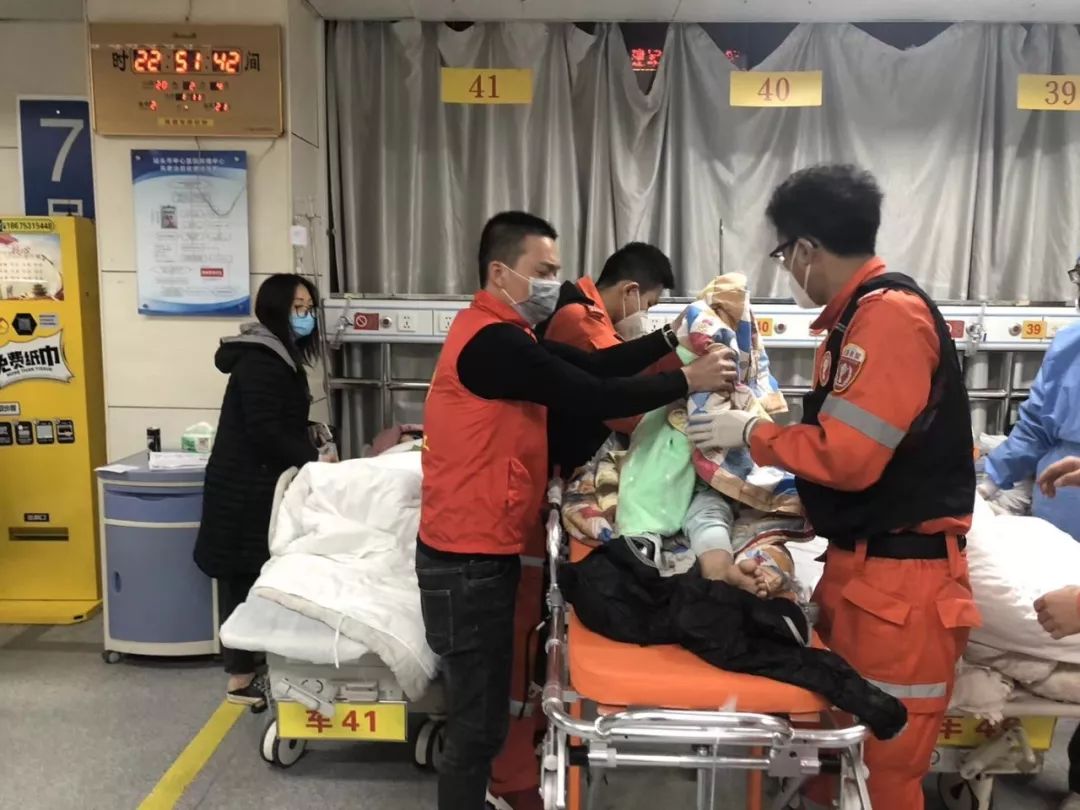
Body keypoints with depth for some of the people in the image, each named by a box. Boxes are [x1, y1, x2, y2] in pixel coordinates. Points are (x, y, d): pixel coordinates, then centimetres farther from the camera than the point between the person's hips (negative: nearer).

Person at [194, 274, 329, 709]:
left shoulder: (279, 356, 16)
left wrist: (310, 455, 7)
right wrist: (312, 459, -15)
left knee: (250, 578, 12)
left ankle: (249, 668, 20)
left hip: (257, 484, 10)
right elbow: (265, 432, -22)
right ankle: (242, 678, 6)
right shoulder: (260, 360, -16)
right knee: (244, 579, -3)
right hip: (246, 488, -10)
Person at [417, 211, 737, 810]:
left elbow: (591, 366, 8)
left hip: (486, 549, 10)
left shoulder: (503, 336, 14)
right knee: (477, 721, 1)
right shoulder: (492, 341, -20)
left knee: (486, 708, 21)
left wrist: (666, 340, 0)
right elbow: (592, 398, -22)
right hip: (469, 557, -10)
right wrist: (687, 381, -13)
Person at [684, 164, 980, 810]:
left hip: (901, 580, -9)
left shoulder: (891, 315, -18)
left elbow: (848, 456, -23)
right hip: (860, 564, 9)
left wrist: (750, 433, -10)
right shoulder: (861, 315, 12)